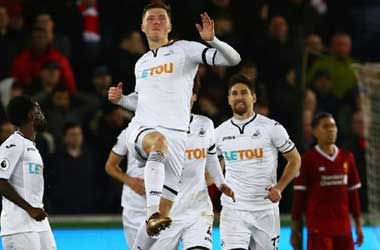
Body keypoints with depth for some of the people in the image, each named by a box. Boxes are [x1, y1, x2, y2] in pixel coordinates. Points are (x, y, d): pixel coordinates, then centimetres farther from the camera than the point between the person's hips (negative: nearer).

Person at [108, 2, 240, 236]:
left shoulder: (184, 49, 8)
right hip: (142, 129, 1)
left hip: (175, 133, -1)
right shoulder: (141, 63, 24)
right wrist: (120, 99, 20)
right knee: (158, 141, -37)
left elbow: (233, 59, -1)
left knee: (166, 204, -5)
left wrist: (212, 40, -18)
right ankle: (152, 214, -51)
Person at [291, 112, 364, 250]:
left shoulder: (347, 157, 9)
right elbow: (299, 196, -3)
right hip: (319, 228, -5)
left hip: (343, 227, 5)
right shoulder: (308, 159, -4)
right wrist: (295, 229, -6)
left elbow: (353, 192, 15)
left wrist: (358, 225, 13)